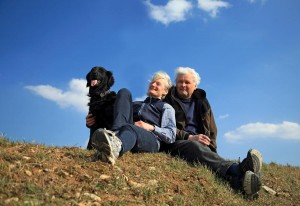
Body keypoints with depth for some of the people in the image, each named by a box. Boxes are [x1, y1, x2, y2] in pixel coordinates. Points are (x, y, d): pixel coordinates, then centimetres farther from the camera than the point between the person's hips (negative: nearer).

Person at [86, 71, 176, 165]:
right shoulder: (136, 104, 38)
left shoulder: (166, 107, 25)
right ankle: (114, 135, -35)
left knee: (129, 128, -39)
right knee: (124, 92, -9)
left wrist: (152, 127, -5)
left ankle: (115, 148, -77)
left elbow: (171, 136, 10)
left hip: (151, 140, -3)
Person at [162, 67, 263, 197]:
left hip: (199, 144, 4)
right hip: (176, 143, -3)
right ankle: (236, 170, -66)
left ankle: (238, 180, -66)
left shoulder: (202, 102, 24)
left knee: (205, 152, -34)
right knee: (195, 147, -39)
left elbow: (212, 130, 26)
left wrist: (210, 147, 6)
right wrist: (189, 137, -14)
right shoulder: (168, 101, 11)